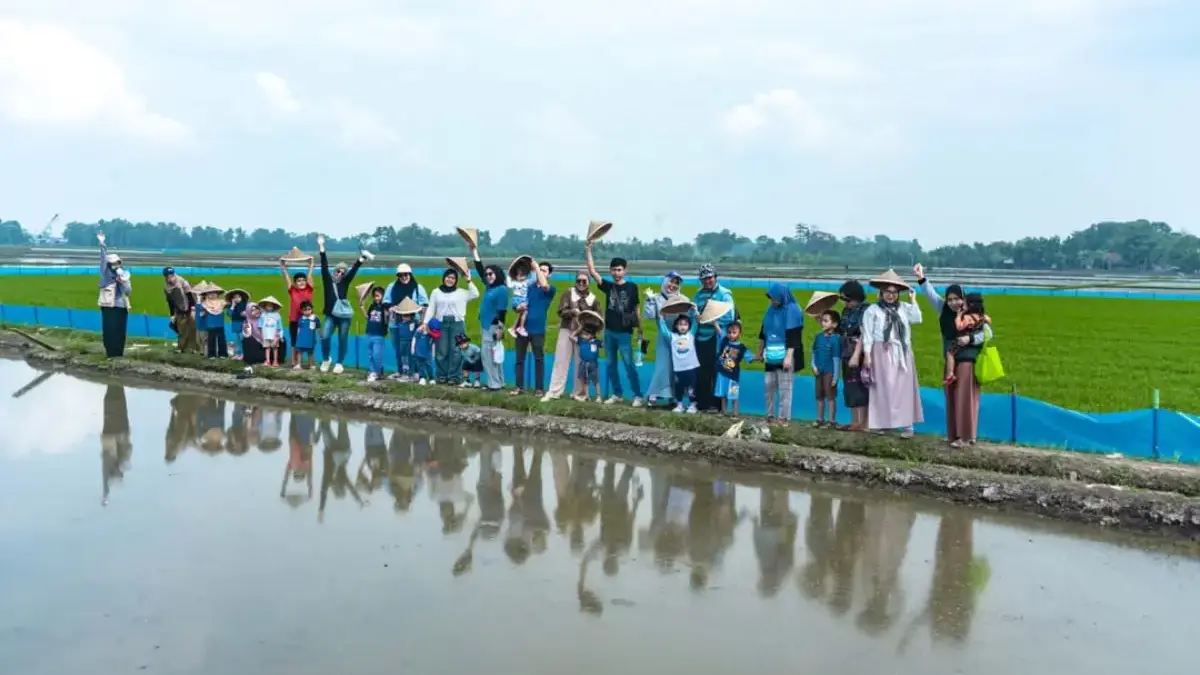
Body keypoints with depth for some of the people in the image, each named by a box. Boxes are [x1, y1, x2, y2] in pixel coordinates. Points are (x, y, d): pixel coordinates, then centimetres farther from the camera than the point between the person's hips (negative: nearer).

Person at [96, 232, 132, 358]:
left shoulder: (124, 275, 11)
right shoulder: (106, 273, 4)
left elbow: (129, 291, 4)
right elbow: (103, 258, -8)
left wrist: (123, 282, -14)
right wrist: (102, 244, -19)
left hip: (121, 306, 3)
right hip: (108, 306, -3)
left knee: (120, 330, 2)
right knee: (109, 330, -7)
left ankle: (119, 353, 10)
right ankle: (110, 353, -3)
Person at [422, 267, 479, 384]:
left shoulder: (461, 292, 10)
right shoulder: (436, 292, 12)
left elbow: (475, 294, -1)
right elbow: (431, 309, 10)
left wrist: (469, 281, -2)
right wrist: (425, 323, 1)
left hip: (457, 323, -1)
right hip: (441, 323, 1)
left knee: (455, 351, -3)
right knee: (442, 351, 1)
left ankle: (454, 377, 0)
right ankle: (442, 376, 7)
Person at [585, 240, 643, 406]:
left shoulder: (632, 287, -2)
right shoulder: (608, 286, 5)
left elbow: (636, 309, 2)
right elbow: (592, 271, -1)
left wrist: (640, 330, 1)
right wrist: (589, 251, -8)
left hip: (624, 332, -4)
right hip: (609, 331, 4)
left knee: (629, 364, -6)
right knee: (611, 364, 9)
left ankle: (637, 395, -1)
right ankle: (617, 394, 18)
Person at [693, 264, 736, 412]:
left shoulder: (724, 294, -5)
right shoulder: (699, 294, 13)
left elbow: (729, 317, -14)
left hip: (717, 339, -6)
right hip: (700, 338, 6)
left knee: (716, 373, 0)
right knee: (701, 374, 9)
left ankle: (716, 405, 6)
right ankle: (702, 404, 17)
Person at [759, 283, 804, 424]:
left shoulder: (792, 310, -12)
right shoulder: (771, 310, 9)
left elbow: (793, 337, -18)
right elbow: (764, 331, 18)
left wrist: (788, 357, -23)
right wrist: (760, 351, 22)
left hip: (786, 356, -7)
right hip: (772, 355, 7)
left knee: (784, 388, -3)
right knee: (769, 385, 8)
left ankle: (784, 418, 3)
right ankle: (770, 416, 17)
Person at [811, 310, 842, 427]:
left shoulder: (835, 339, -14)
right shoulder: (818, 336, 3)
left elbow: (836, 359, -13)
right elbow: (814, 352, 14)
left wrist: (835, 377, -13)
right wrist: (814, 366, 0)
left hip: (829, 372, -6)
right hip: (818, 372, 6)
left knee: (830, 396, 1)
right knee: (819, 396, 13)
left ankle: (831, 420, 7)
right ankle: (820, 419, 22)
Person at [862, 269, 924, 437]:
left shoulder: (903, 308, 11)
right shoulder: (872, 310, 0)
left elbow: (917, 319, -5)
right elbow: (867, 334, -3)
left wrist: (913, 299, 1)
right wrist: (867, 354, -10)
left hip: (902, 354, 3)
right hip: (882, 354, -3)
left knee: (903, 389, 1)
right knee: (883, 389, -3)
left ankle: (907, 424, 1)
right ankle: (881, 423, 0)